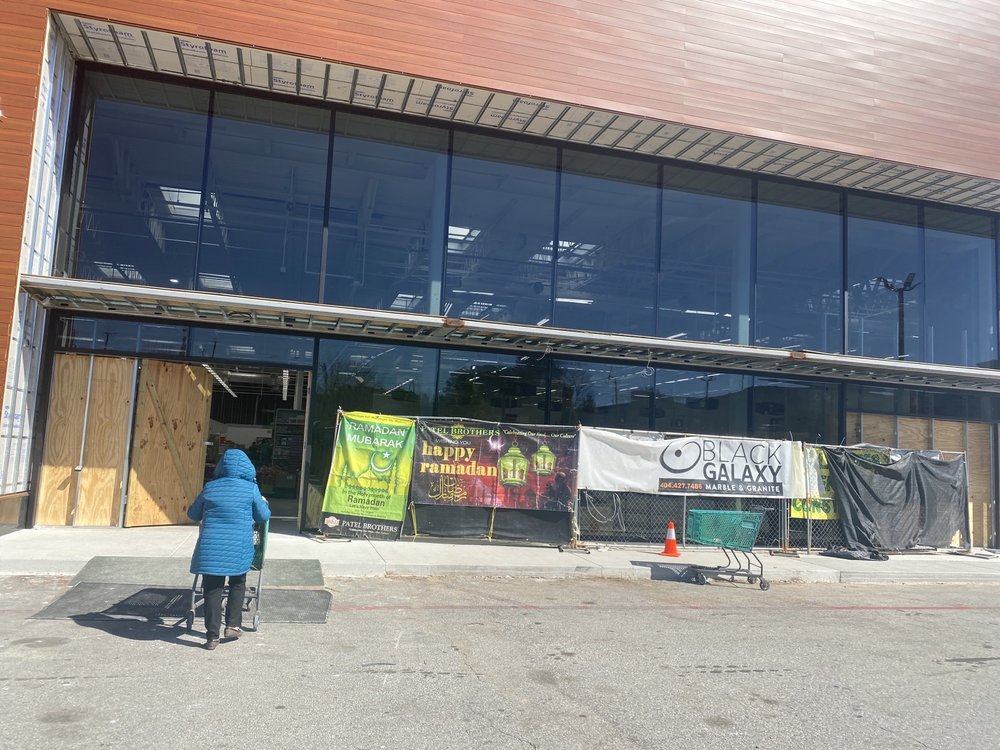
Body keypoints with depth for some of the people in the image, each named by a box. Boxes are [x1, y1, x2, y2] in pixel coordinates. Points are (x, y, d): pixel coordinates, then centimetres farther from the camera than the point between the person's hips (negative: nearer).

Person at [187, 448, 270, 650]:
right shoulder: (250, 488, 0)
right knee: (237, 584, 21)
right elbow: (263, 517, 9)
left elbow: (193, 514, 17)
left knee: (212, 590, 8)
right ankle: (233, 625, 18)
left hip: (211, 548, 1)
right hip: (238, 549, -1)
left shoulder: (210, 487, 5)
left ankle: (212, 636, 8)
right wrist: (264, 504, 29)